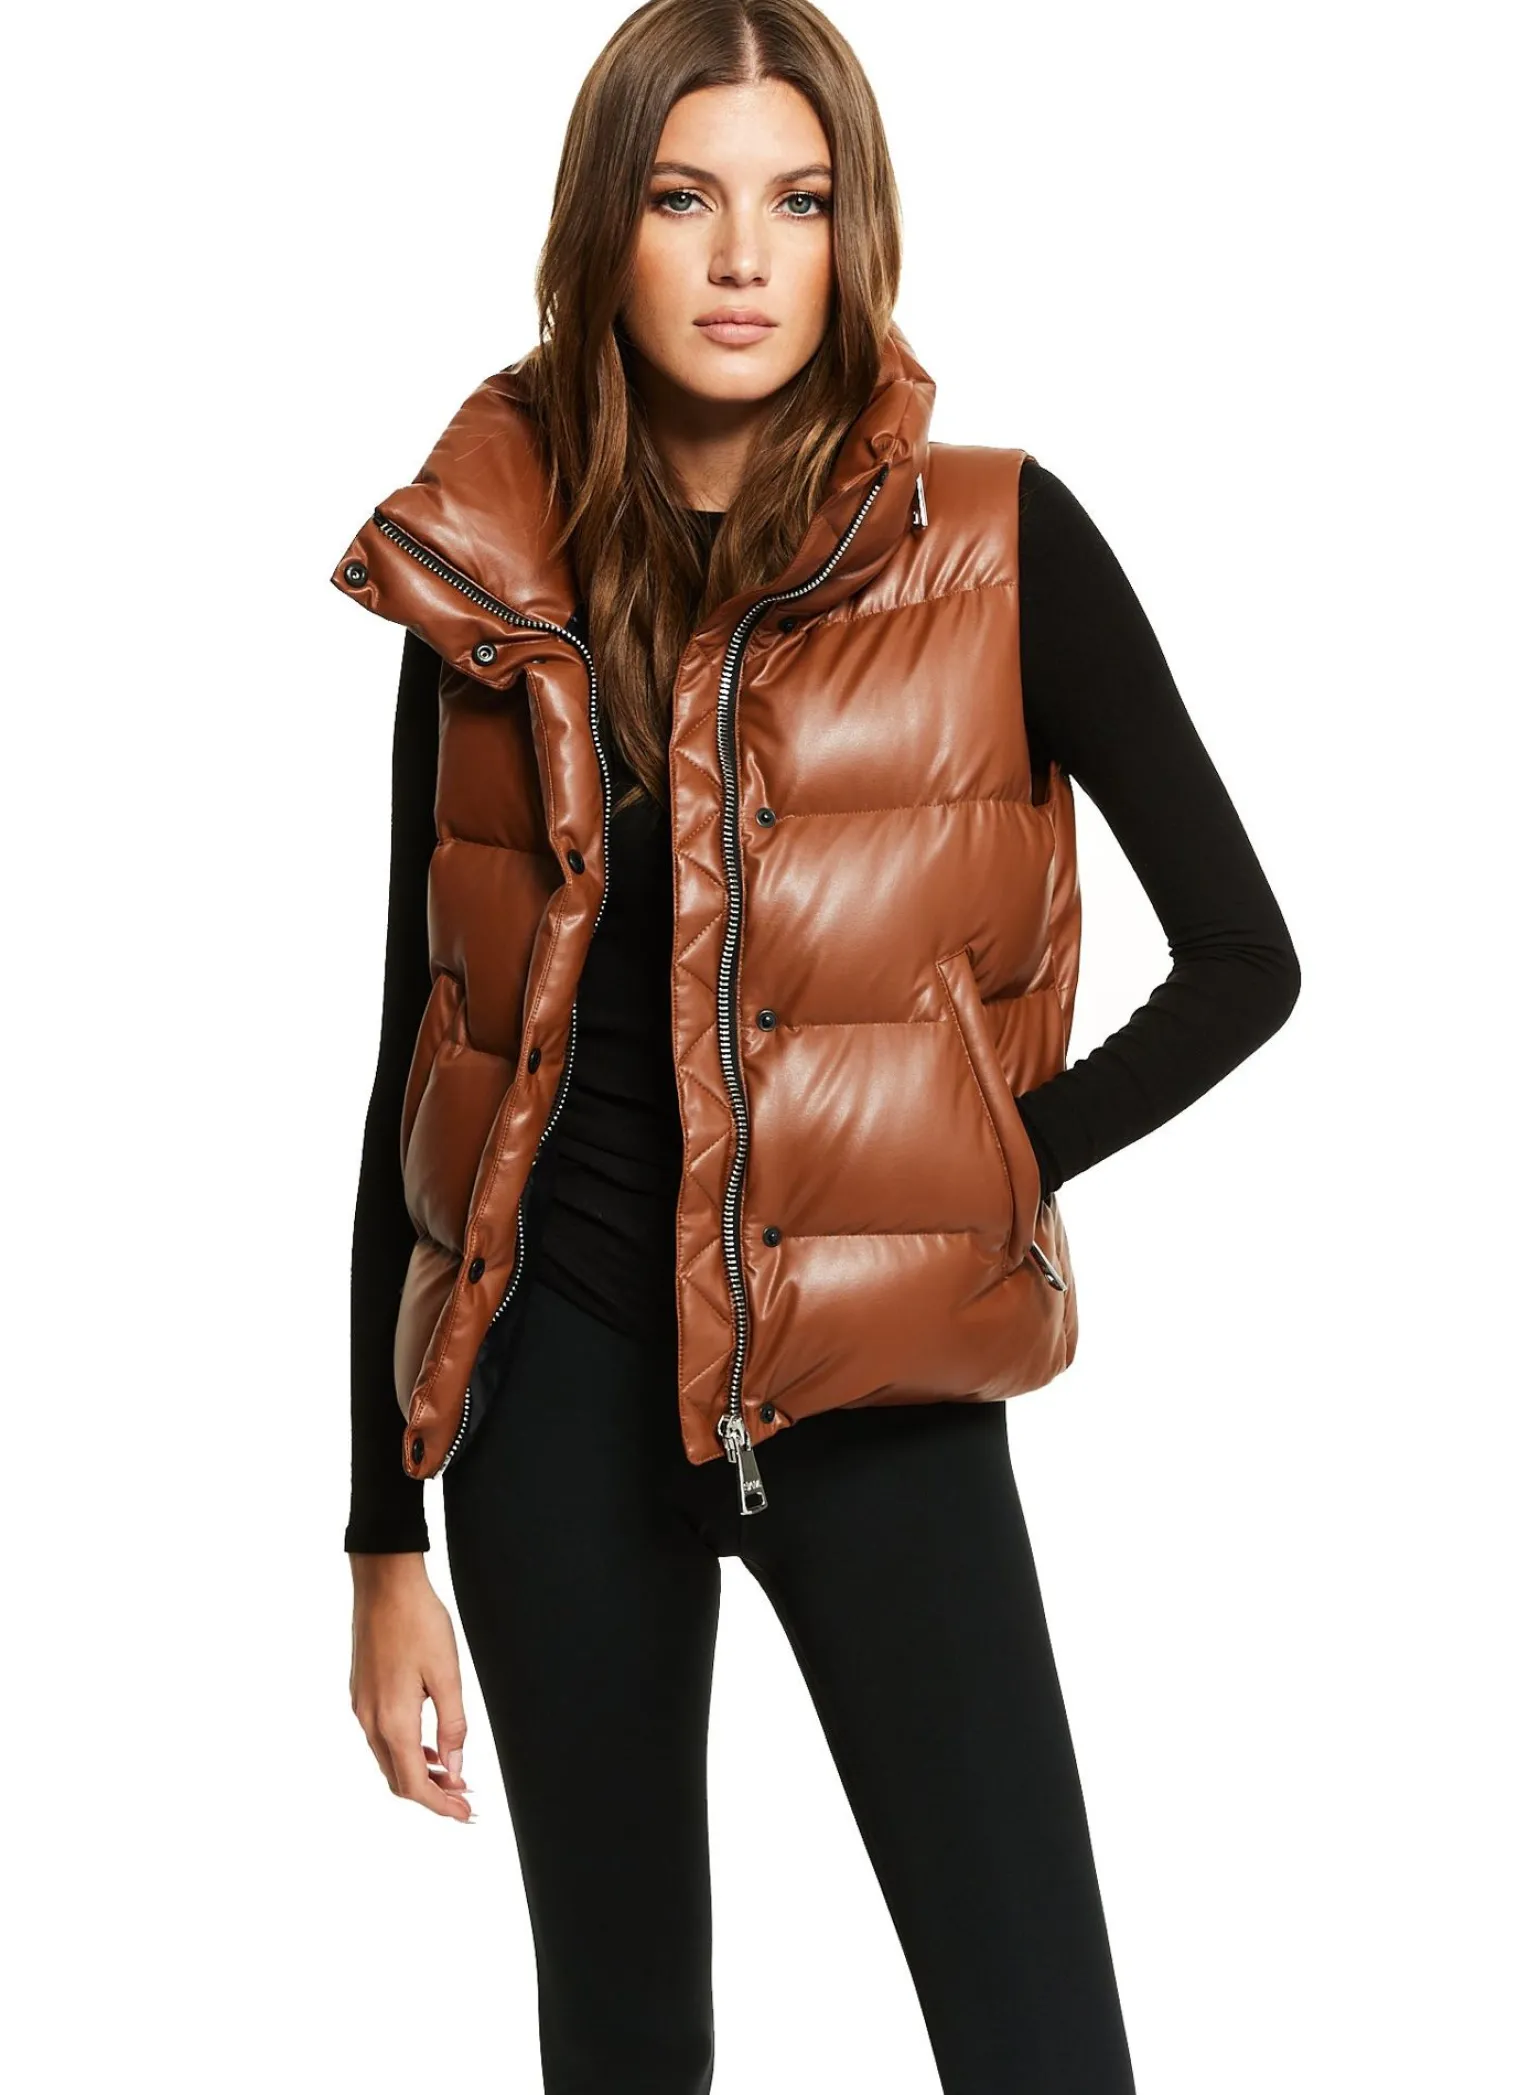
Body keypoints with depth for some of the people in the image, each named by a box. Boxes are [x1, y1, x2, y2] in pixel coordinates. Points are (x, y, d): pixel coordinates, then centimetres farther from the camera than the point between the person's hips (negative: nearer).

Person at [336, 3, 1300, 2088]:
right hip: (559, 1377, 2)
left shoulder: (992, 549, -4)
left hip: (870, 1385, -2)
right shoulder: (494, 593, 2)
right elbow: (419, 1062, 5)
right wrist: (387, 1544, 5)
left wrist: (979, 1169, -3)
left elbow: (1242, 959, 1)